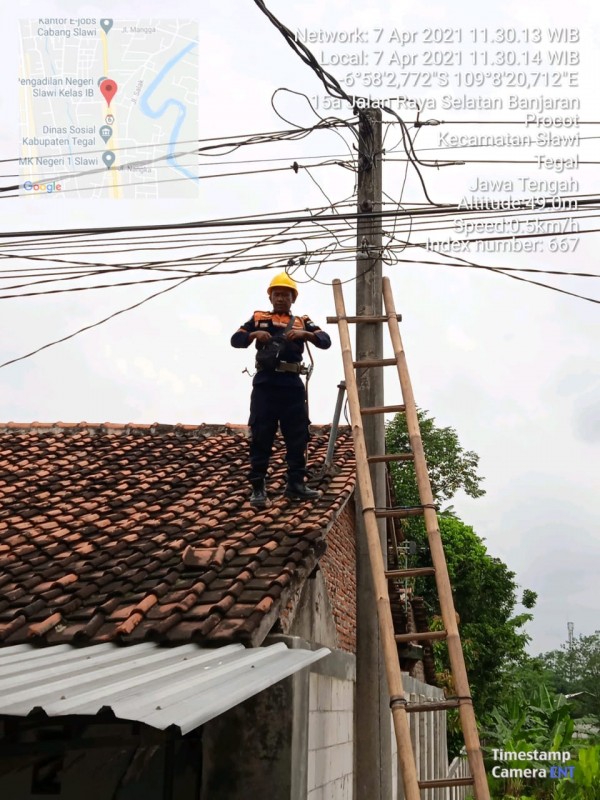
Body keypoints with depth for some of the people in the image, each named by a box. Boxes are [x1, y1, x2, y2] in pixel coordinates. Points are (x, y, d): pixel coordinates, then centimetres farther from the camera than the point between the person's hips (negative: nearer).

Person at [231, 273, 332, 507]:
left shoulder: (302, 322, 14)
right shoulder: (258, 319, 13)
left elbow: (326, 342, 0)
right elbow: (235, 340, 4)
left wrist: (305, 334, -19)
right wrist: (254, 334, -16)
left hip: (292, 386, 2)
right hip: (265, 385, -2)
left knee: (297, 437, 4)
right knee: (261, 438, -1)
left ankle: (296, 484, 14)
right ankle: (258, 488, 1)